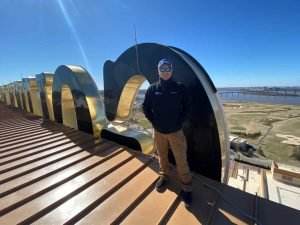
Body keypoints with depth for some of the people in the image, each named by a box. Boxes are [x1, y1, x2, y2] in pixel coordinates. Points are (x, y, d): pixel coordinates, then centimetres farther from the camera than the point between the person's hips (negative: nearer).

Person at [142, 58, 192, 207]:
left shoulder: (180, 88, -6)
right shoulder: (152, 89, -3)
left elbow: (186, 107, 1)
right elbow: (145, 108, 4)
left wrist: (179, 123, -6)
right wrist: (154, 122, -2)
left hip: (176, 131, -1)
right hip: (158, 132, 2)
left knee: (181, 160, 4)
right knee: (162, 157, 20)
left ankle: (186, 188, 24)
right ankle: (164, 176, 45)